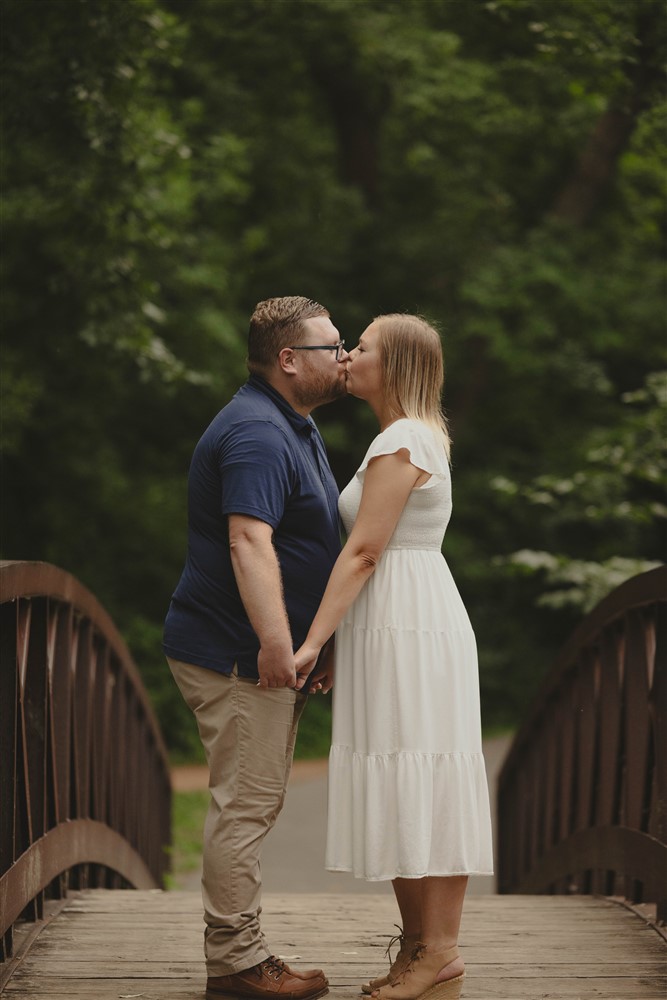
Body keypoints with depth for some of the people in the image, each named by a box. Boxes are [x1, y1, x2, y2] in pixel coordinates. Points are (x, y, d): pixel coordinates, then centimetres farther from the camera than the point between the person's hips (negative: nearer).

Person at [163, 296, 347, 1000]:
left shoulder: (296, 428, 19)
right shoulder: (256, 434, -17)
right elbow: (249, 543, -30)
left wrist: (319, 642, 28)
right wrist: (275, 641, -38)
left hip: (263, 655, 11)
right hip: (237, 654, -11)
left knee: (250, 805, 14)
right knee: (245, 804, -7)